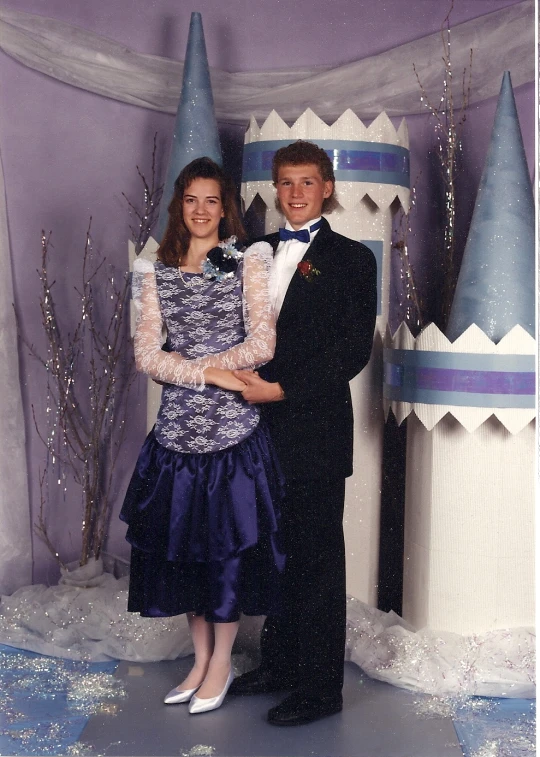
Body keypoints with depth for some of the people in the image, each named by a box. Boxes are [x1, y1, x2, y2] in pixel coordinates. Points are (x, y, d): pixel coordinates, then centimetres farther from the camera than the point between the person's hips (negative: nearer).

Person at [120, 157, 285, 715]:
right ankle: (201, 658, 26)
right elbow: (146, 356, 0)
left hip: (233, 424, -3)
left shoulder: (248, 262, 1)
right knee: (180, 541, 9)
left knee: (229, 541, 3)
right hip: (178, 426, 3)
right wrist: (209, 373, -13)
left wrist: (182, 366, -9)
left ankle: (221, 663, 20)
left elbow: (262, 344, -8)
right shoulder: (156, 273, 8)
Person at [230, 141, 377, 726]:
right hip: (264, 426, 6)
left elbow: (354, 349, -11)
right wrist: (248, 382, -2)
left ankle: (320, 687, 14)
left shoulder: (350, 258, -3)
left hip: (315, 427, -5)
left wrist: (281, 388, -17)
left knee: (316, 556, 3)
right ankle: (278, 662, 29)